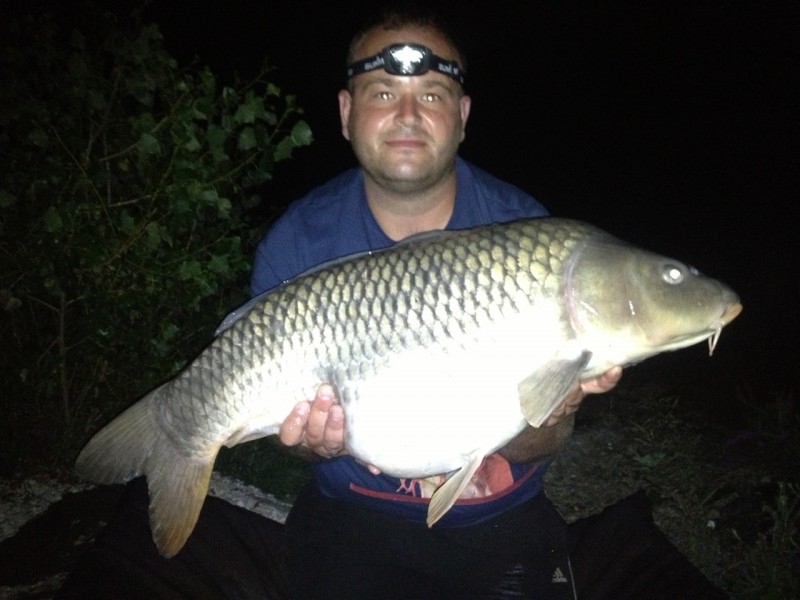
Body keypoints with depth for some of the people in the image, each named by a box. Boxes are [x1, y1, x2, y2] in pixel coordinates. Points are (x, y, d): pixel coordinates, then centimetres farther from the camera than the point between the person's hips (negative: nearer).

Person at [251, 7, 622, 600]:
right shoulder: (297, 244, -10)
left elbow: (538, 447, -9)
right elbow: (279, 405, -4)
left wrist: (550, 416, -32)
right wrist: (323, 438, -26)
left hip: (504, 523, 1)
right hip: (356, 519, 0)